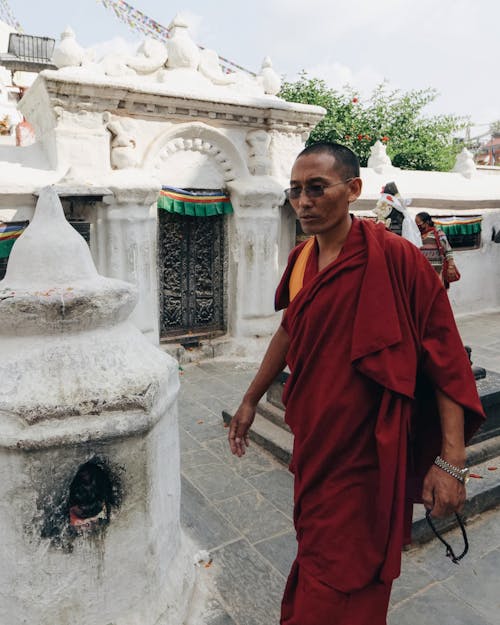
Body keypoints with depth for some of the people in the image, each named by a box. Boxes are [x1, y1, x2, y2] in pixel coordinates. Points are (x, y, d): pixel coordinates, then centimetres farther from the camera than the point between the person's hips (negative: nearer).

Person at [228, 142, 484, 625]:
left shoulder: (395, 257, -17)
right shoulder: (300, 260, 2)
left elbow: (445, 356, -15)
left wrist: (451, 460, -18)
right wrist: (251, 399, 19)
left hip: (365, 455, -6)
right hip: (312, 446, 6)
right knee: (313, 553, 24)